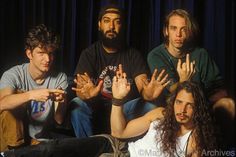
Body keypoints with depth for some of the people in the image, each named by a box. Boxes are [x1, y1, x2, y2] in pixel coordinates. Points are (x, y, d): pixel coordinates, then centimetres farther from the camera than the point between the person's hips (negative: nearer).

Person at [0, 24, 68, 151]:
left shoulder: (60, 78, -8)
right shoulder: (13, 74, -13)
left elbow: (60, 120, -12)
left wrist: (60, 102, -33)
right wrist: (31, 95, -47)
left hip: (39, 140, 0)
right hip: (13, 137, 0)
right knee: (18, 94, -24)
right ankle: (13, 149, -14)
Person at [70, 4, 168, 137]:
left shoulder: (133, 55, 2)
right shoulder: (89, 54, -1)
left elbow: (143, 86, -12)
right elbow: (80, 89, -16)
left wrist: (148, 94, -39)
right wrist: (86, 94, -42)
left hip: (127, 109, 1)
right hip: (97, 109, -1)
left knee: (150, 108, -26)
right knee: (76, 105, -29)